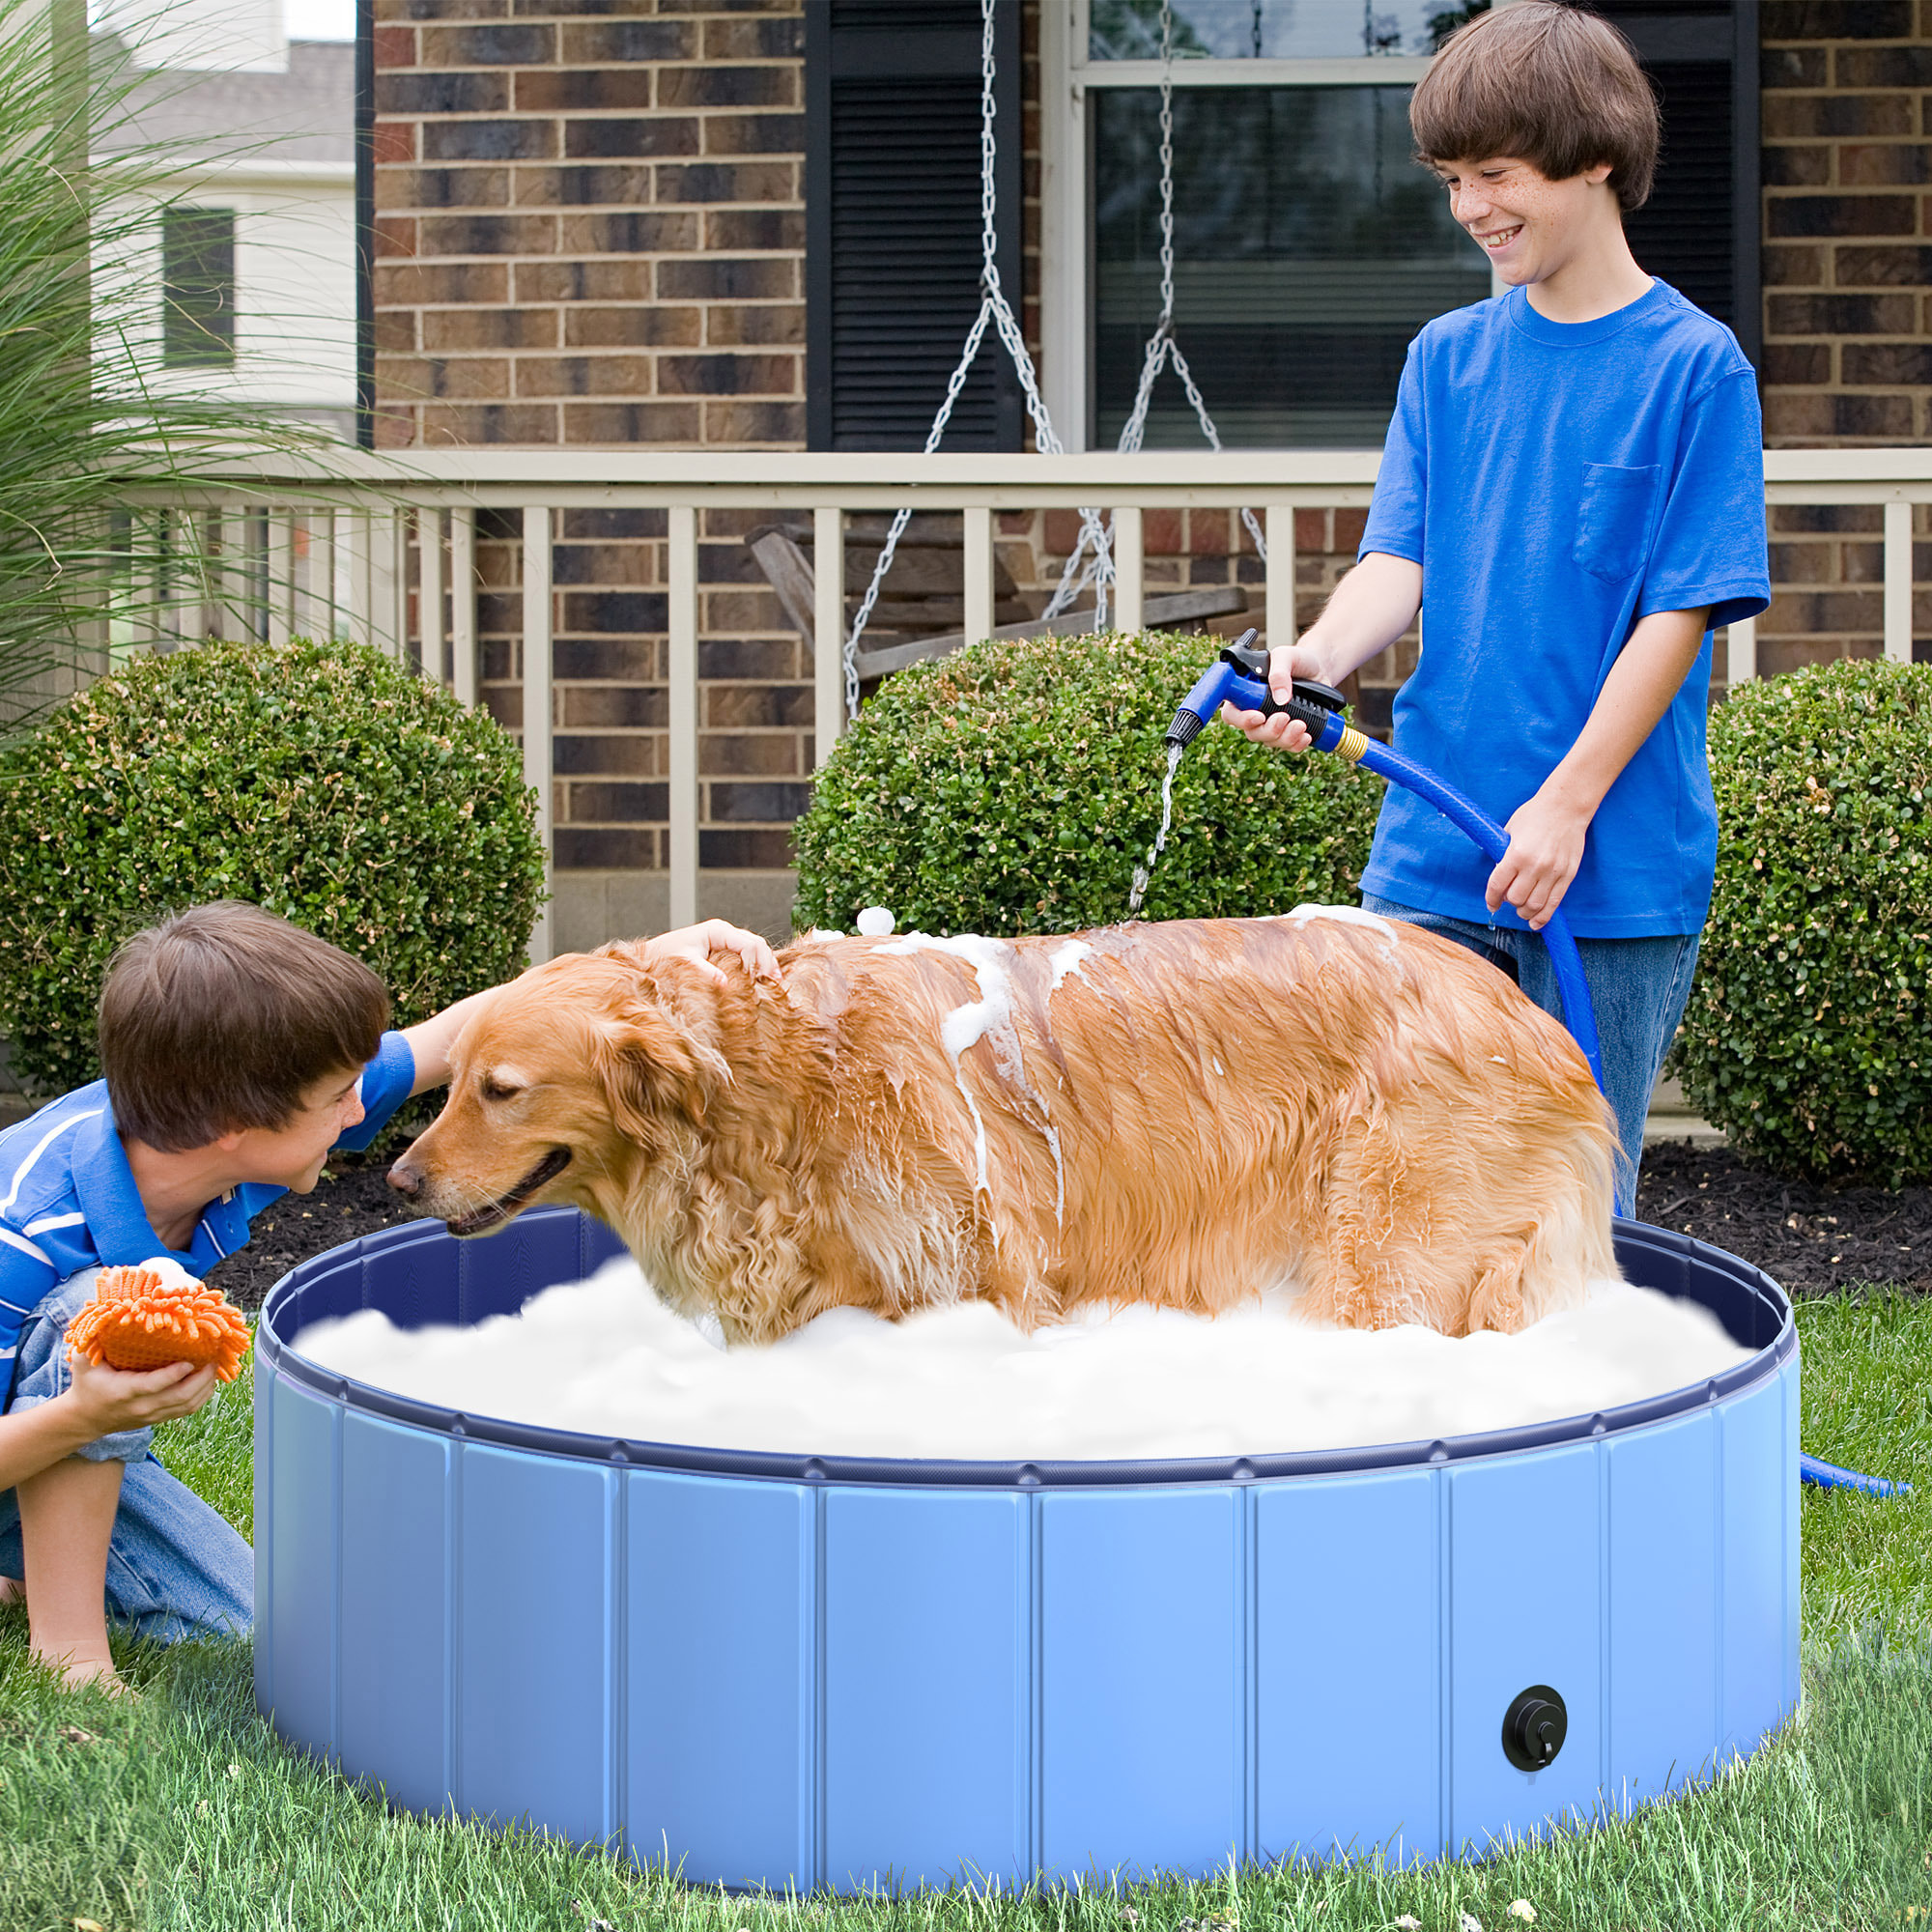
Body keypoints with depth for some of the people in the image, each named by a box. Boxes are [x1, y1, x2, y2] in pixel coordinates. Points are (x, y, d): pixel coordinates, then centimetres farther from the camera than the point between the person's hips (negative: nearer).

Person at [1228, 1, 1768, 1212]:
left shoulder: (1695, 368, -5)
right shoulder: (1447, 358, 10)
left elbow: (1679, 613, -8)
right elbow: (1401, 561, 3)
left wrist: (1566, 803, -15)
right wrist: (1320, 656, -19)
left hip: (1615, 863, -4)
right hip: (1431, 855, 4)